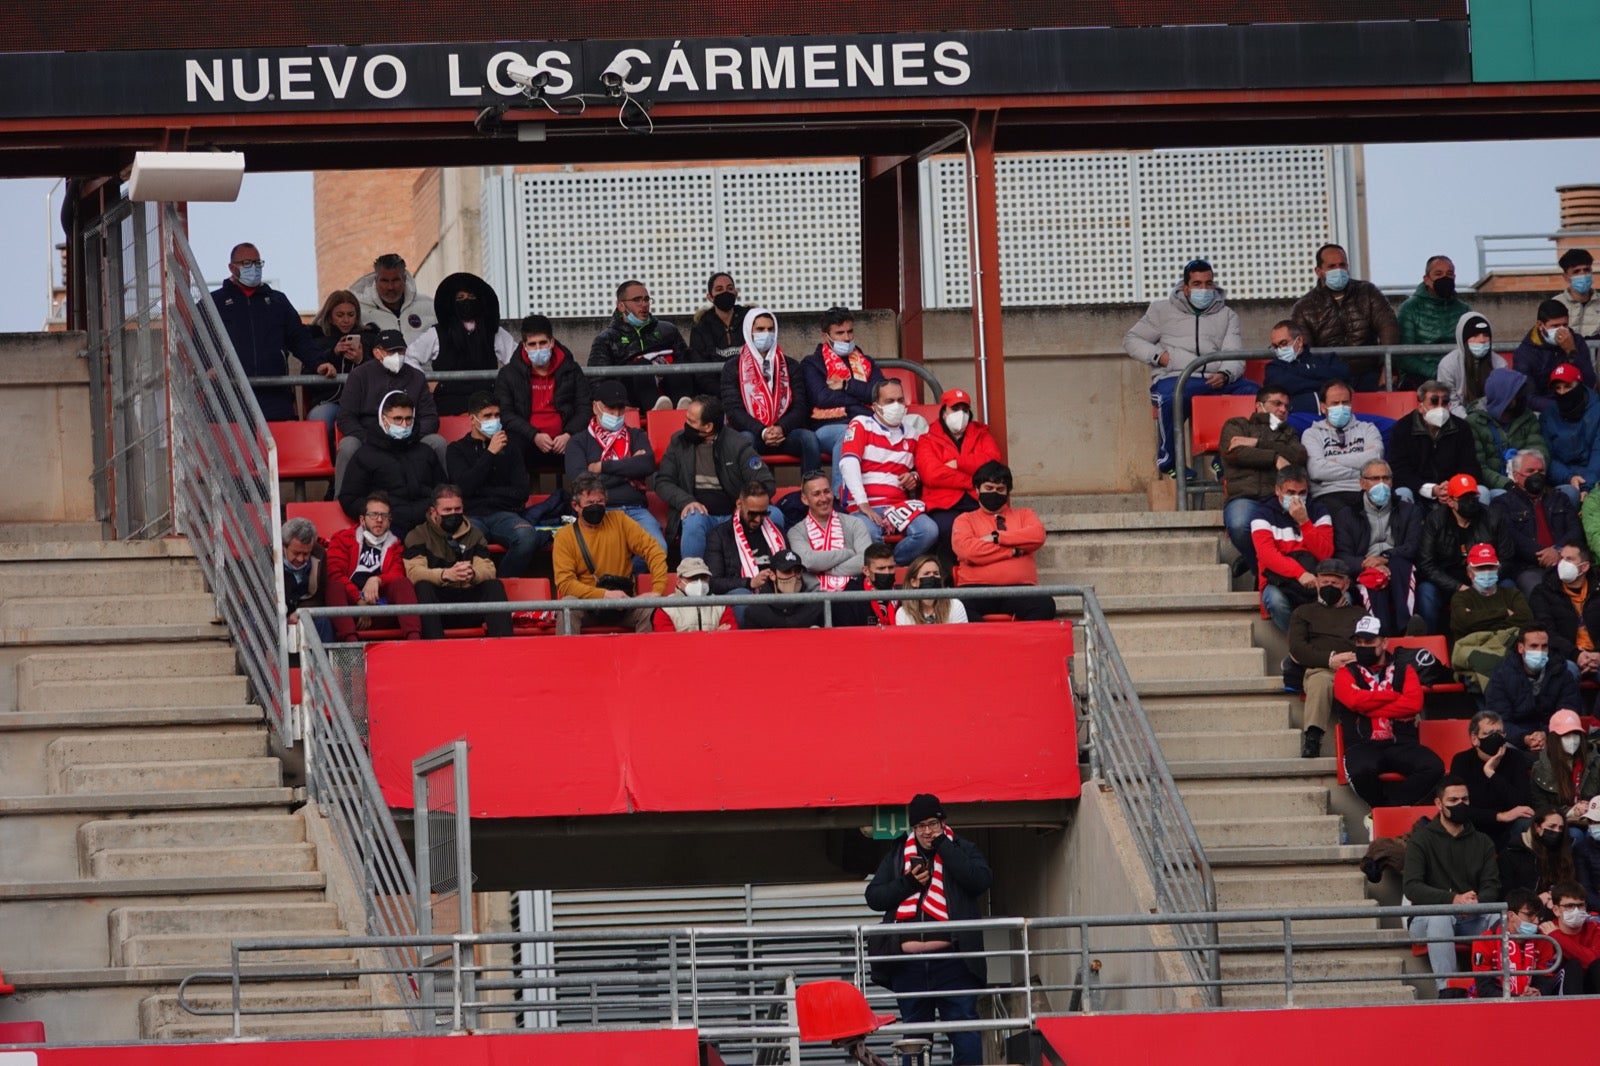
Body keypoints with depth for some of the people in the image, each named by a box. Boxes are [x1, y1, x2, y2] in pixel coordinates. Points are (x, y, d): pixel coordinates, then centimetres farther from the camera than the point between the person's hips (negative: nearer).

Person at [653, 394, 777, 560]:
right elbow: (662, 482, 4)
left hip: (734, 515, 0)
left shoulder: (737, 444, -1)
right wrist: (685, 501, -15)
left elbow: (767, 484, -3)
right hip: (701, 514, 0)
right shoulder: (679, 442, 5)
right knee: (693, 519, -37)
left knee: (774, 516, -28)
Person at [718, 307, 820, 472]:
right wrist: (762, 432, -19)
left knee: (809, 438, -29)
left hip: (782, 432, 2)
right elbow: (733, 410, -2)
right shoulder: (733, 367, 9)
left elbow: (801, 407, 6)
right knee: (745, 440, -37)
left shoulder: (790, 366, 16)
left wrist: (781, 428, -16)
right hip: (750, 432, -2)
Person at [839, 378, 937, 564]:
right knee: (868, 534, -38)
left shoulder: (909, 435, 19)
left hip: (899, 507, 4)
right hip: (866, 507, -4)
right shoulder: (861, 425, 5)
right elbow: (848, 463, -10)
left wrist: (915, 478, 7)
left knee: (929, 531, -26)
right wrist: (863, 505, -21)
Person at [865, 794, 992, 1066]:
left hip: (951, 959, -3)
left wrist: (943, 846, -8)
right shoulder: (898, 855, 16)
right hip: (908, 962, 3)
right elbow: (873, 897, 10)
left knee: (964, 1029, -6)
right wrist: (908, 883, -5)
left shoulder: (962, 850, 9)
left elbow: (981, 880, -10)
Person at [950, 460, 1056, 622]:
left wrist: (997, 537, -1)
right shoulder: (965, 520, 19)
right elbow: (968, 550, -3)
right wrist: (1014, 551, -1)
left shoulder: (1023, 515, 27)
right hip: (977, 589, -2)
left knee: (1045, 604, -34)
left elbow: (1038, 536, 4)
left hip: (1019, 590, 2)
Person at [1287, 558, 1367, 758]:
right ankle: (1312, 740, -51)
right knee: (1320, 682, -42)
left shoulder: (1360, 614, 34)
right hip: (1319, 668, -1)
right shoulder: (1304, 612, 31)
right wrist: (1330, 659, -4)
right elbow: (1297, 649, 12)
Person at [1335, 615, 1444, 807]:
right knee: (1362, 770, -38)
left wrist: (1370, 709, -5)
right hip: (1363, 745, -2)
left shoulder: (1403, 669, 16)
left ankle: (1389, 807, -21)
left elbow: (1414, 703, -2)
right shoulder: (1347, 673, 15)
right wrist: (1393, 696, 0)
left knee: (1434, 767, -29)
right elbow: (1354, 699, -8)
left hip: (1401, 743, 2)